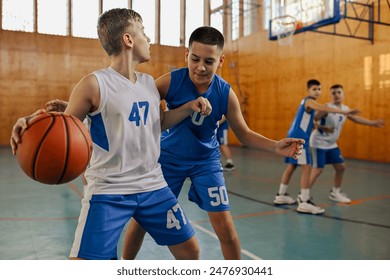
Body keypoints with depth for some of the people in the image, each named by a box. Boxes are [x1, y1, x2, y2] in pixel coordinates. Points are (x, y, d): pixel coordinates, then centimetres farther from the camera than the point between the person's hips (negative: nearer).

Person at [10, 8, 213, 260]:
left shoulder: (149, 83, 7)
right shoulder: (95, 84, -12)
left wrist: (190, 107, 7)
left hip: (153, 186, 6)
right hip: (108, 192, -6)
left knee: (190, 249, 14)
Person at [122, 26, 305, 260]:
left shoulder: (225, 93, -17)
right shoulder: (170, 82, -21)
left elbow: (244, 133, -8)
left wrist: (275, 146, -25)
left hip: (206, 161, 1)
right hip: (168, 158, 0)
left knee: (225, 227, -2)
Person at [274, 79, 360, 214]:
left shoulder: (306, 102, 20)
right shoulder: (309, 101, -10)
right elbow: (324, 108, -30)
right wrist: (344, 111, -39)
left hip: (294, 137, 10)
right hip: (299, 139, -10)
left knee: (291, 166, 16)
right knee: (306, 168, -12)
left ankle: (281, 195, 24)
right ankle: (304, 203, -14)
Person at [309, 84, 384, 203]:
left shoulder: (345, 109, 6)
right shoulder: (327, 108, -19)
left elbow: (356, 118, 24)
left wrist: (373, 123, 24)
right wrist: (323, 128, -33)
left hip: (332, 144, 8)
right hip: (319, 143, -8)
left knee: (341, 167, 13)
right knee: (318, 169, -13)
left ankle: (335, 193, 30)